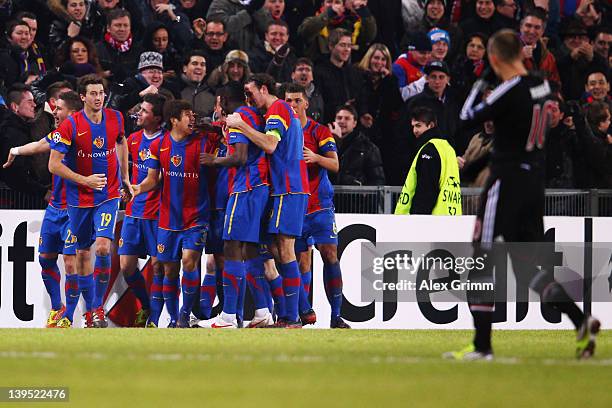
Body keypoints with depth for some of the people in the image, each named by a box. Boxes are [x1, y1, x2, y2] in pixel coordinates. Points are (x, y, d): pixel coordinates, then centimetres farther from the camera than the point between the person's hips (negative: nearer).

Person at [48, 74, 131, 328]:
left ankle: (98, 307, -7)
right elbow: (54, 165, -11)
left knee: (103, 247, -17)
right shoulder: (70, 126, -13)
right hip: (79, 199, -1)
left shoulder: (115, 119, -2)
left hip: (109, 196, 1)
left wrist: (125, 178, 20)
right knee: (83, 253, 7)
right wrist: (85, 180, -17)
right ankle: (89, 310, 20)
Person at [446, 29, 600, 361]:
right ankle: (580, 321, 0)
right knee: (533, 262, 15)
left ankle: (482, 346, -2)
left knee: (483, 264, -1)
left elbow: (468, 119, -13)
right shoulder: (542, 86, 6)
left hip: (507, 181, -8)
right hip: (535, 181, 8)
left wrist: (475, 91, 5)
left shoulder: (509, 92, -18)